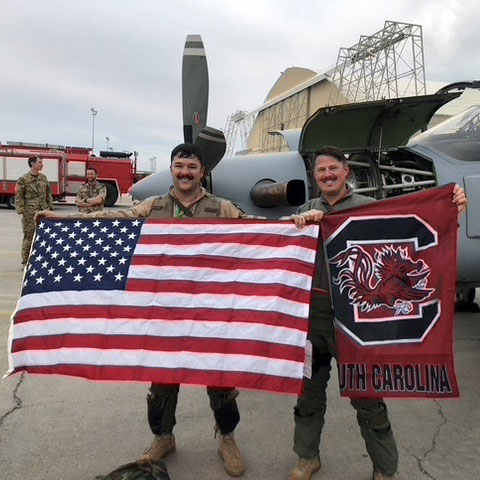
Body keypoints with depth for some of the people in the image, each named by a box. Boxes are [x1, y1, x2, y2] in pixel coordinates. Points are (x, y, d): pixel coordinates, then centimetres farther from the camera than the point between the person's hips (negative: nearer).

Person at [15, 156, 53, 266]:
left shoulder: (43, 177, 10)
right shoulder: (23, 180, -6)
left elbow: (48, 193, 15)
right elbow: (19, 197, -6)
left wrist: (50, 207, 10)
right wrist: (21, 212, -11)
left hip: (43, 212, 5)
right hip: (30, 213, -5)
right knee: (28, 237, 0)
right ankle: (25, 262, 10)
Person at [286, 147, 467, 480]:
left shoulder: (367, 207, -2)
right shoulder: (306, 211, 7)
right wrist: (296, 224, -22)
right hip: (312, 313, 4)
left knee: (366, 395, 7)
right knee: (309, 388, 17)